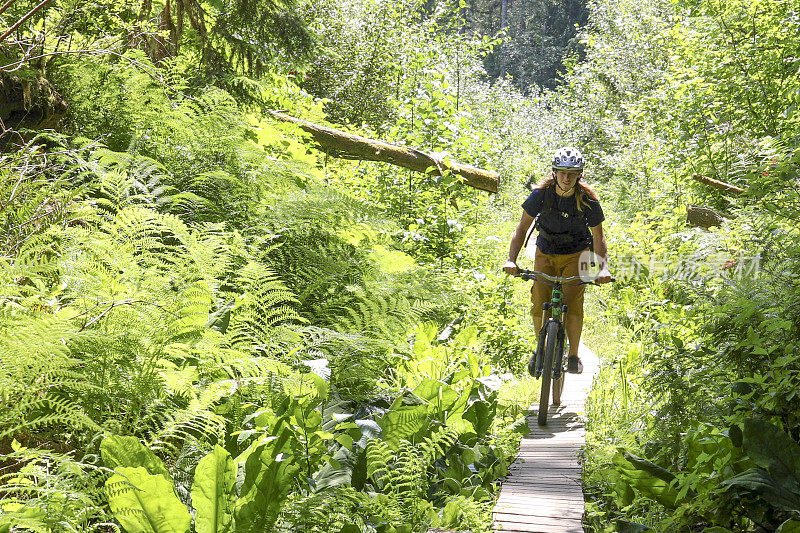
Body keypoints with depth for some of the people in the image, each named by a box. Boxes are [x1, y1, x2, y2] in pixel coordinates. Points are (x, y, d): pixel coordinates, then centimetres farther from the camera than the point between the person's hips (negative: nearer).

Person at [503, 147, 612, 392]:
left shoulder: (588, 200, -19)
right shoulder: (541, 193, -18)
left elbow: (598, 235, -10)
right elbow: (522, 227, -13)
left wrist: (604, 267, -24)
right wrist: (512, 259, -25)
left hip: (575, 255, -1)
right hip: (546, 254, 1)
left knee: (573, 303, -20)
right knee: (539, 305, -12)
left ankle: (573, 354, -4)